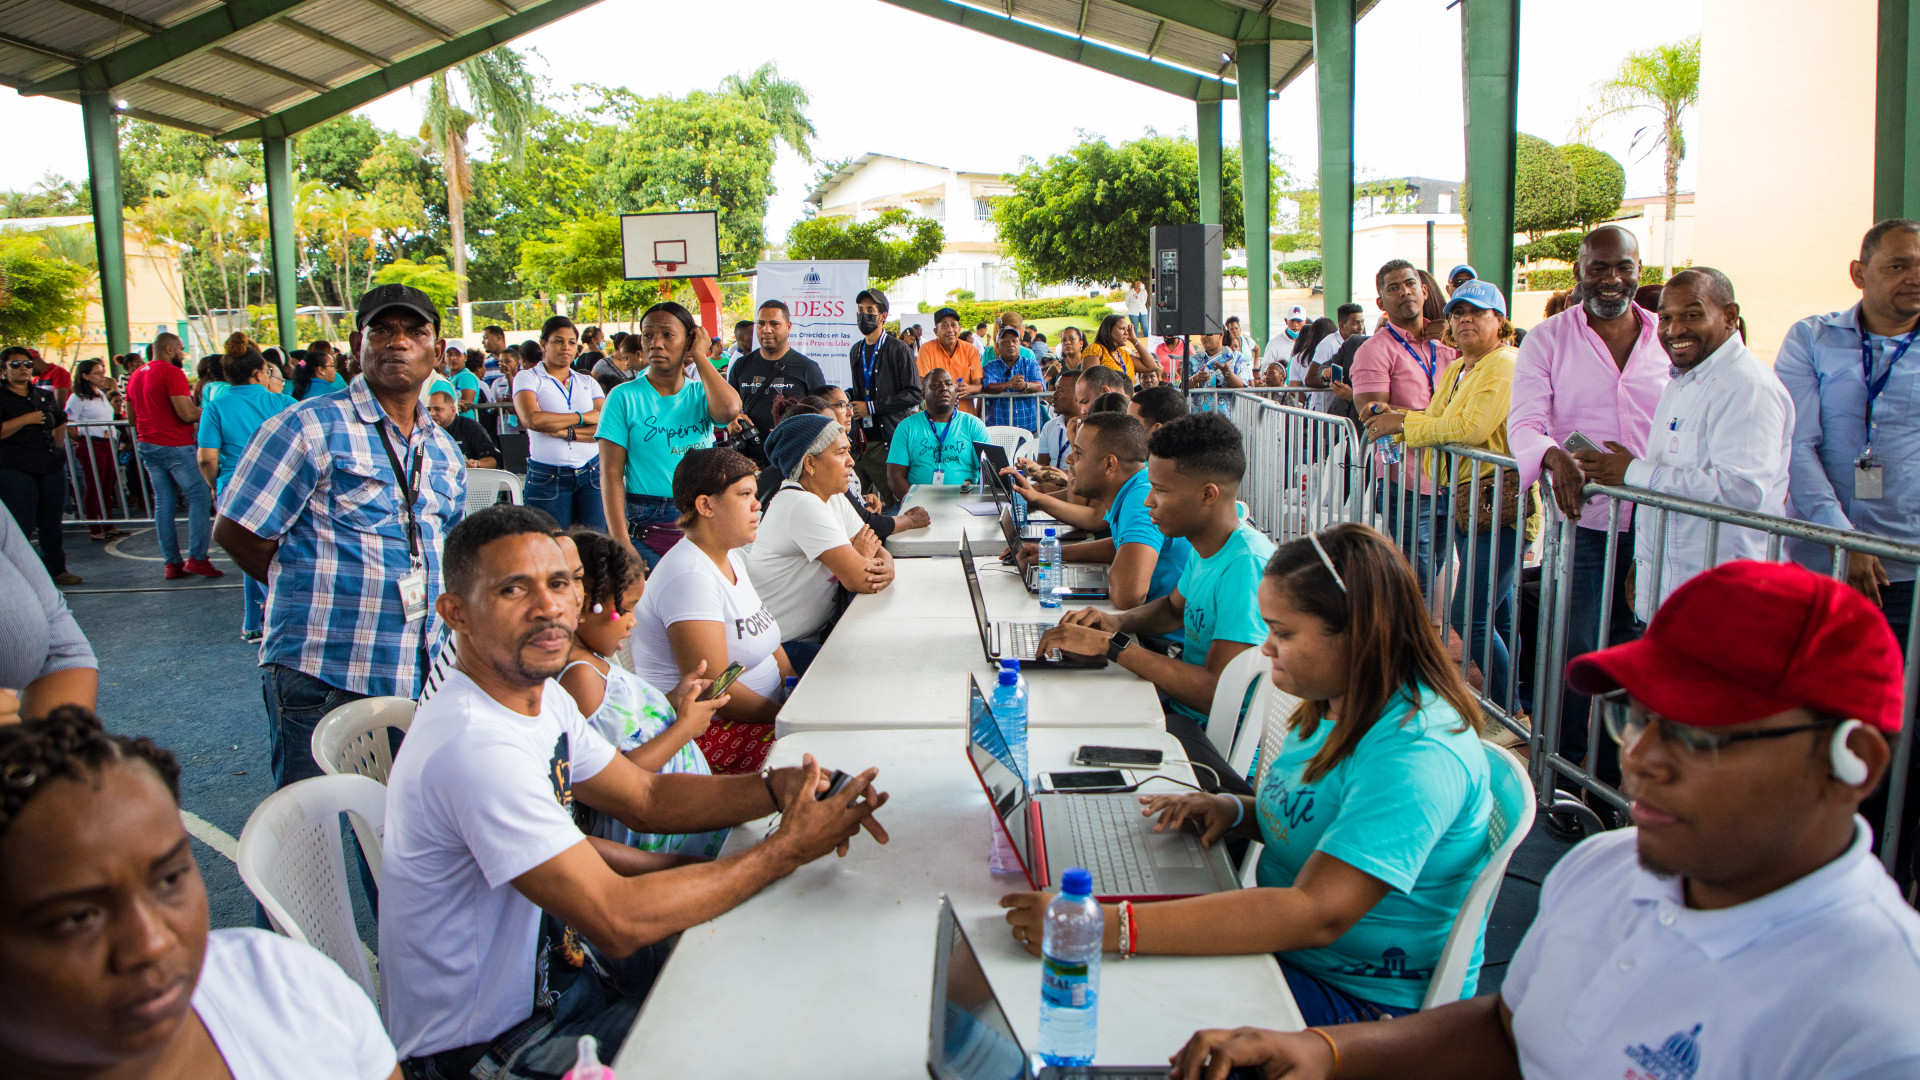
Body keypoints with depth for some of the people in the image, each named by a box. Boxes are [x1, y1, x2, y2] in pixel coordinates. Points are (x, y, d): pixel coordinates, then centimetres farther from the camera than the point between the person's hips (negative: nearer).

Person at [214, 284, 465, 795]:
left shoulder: (446, 452, 14)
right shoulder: (310, 427, -7)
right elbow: (237, 532, -7)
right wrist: (318, 594, 2)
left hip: (421, 680, 6)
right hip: (322, 680, -5)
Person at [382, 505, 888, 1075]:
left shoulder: (542, 697, 0)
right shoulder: (475, 746, -31)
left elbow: (647, 797, 5)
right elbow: (617, 921, -32)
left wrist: (779, 788, -13)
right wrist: (787, 850, -26)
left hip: (538, 976, 9)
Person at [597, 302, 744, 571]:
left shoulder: (701, 394, 6)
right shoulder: (625, 397, -2)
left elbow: (728, 410, -19)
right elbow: (611, 474, -6)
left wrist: (699, 356, -7)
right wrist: (621, 543, -14)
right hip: (645, 527, -2)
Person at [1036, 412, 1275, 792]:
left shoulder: (1246, 565, -25)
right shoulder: (1208, 547, 5)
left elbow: (1218, 692, -29)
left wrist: (1112, 646, -27)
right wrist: (1118, 621, 3)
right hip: (1178, 702, 9)